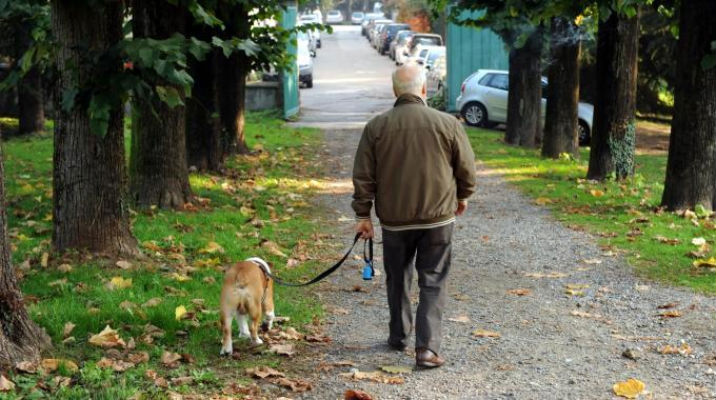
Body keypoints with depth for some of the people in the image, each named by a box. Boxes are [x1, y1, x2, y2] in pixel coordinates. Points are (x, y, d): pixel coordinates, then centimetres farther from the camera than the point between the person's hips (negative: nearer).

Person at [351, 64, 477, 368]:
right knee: (433, 283, 3)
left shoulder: (376, 127, -4)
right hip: (438, 217, -1)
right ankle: (427, 348, -5)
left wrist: (363, 215, 7)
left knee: (397, 280, 19)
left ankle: (399, 336, 33)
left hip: (394, 219, 1)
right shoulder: (447, 124, -6)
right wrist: (463, 196, 20)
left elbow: (363, 177, -2)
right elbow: (467, 168, 2)